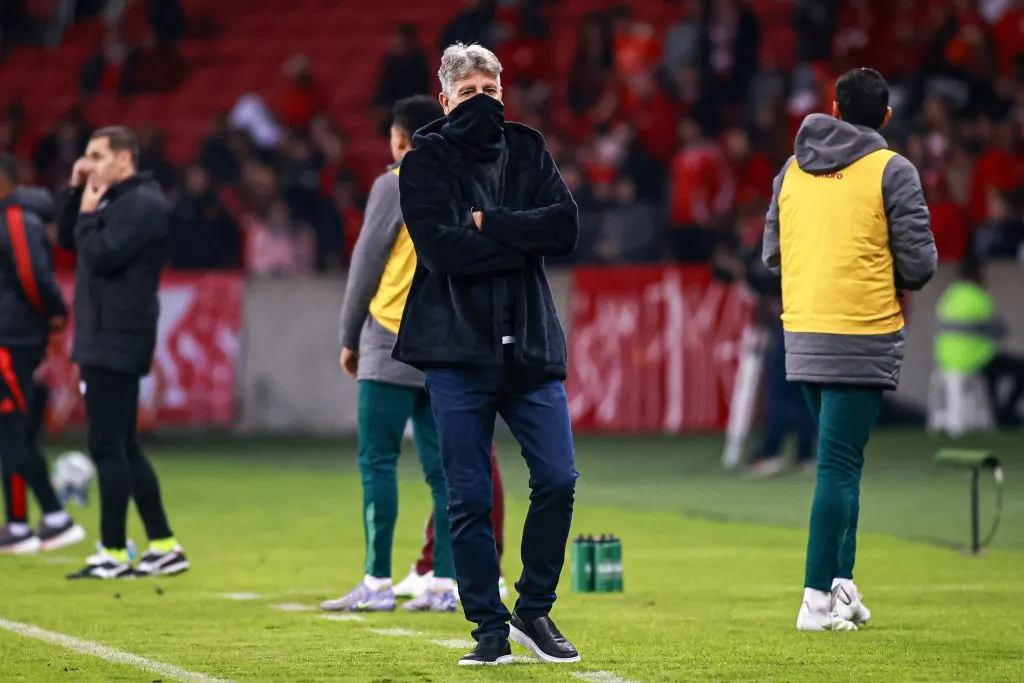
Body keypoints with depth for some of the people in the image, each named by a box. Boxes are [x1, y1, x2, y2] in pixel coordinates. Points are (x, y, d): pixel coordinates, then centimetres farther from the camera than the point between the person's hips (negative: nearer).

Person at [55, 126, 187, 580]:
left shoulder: (142, 203, -14)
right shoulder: (114, 201, 17)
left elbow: (101, 256, -21)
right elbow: (67, 240, 19)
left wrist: (87, 213, -7)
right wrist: (74, 192, 8)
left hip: (116, 342, -10)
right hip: (103, 340, 10)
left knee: (108, 447, -8)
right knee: (122, 447, 12)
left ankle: (114, 555, -6)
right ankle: (164, 547, 15)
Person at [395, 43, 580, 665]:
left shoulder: (527, 151, 9)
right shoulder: (425, 163, 0)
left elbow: (567, 227, -5)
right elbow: (441, 248, -15)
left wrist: (488, 224, -13)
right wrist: (523, 237, -11)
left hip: (530, 346, 3)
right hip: (459, 351, -3)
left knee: (558, 479, -3)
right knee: (469, 498, 0)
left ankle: (534, 611, 13)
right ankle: (490, 628, 9)